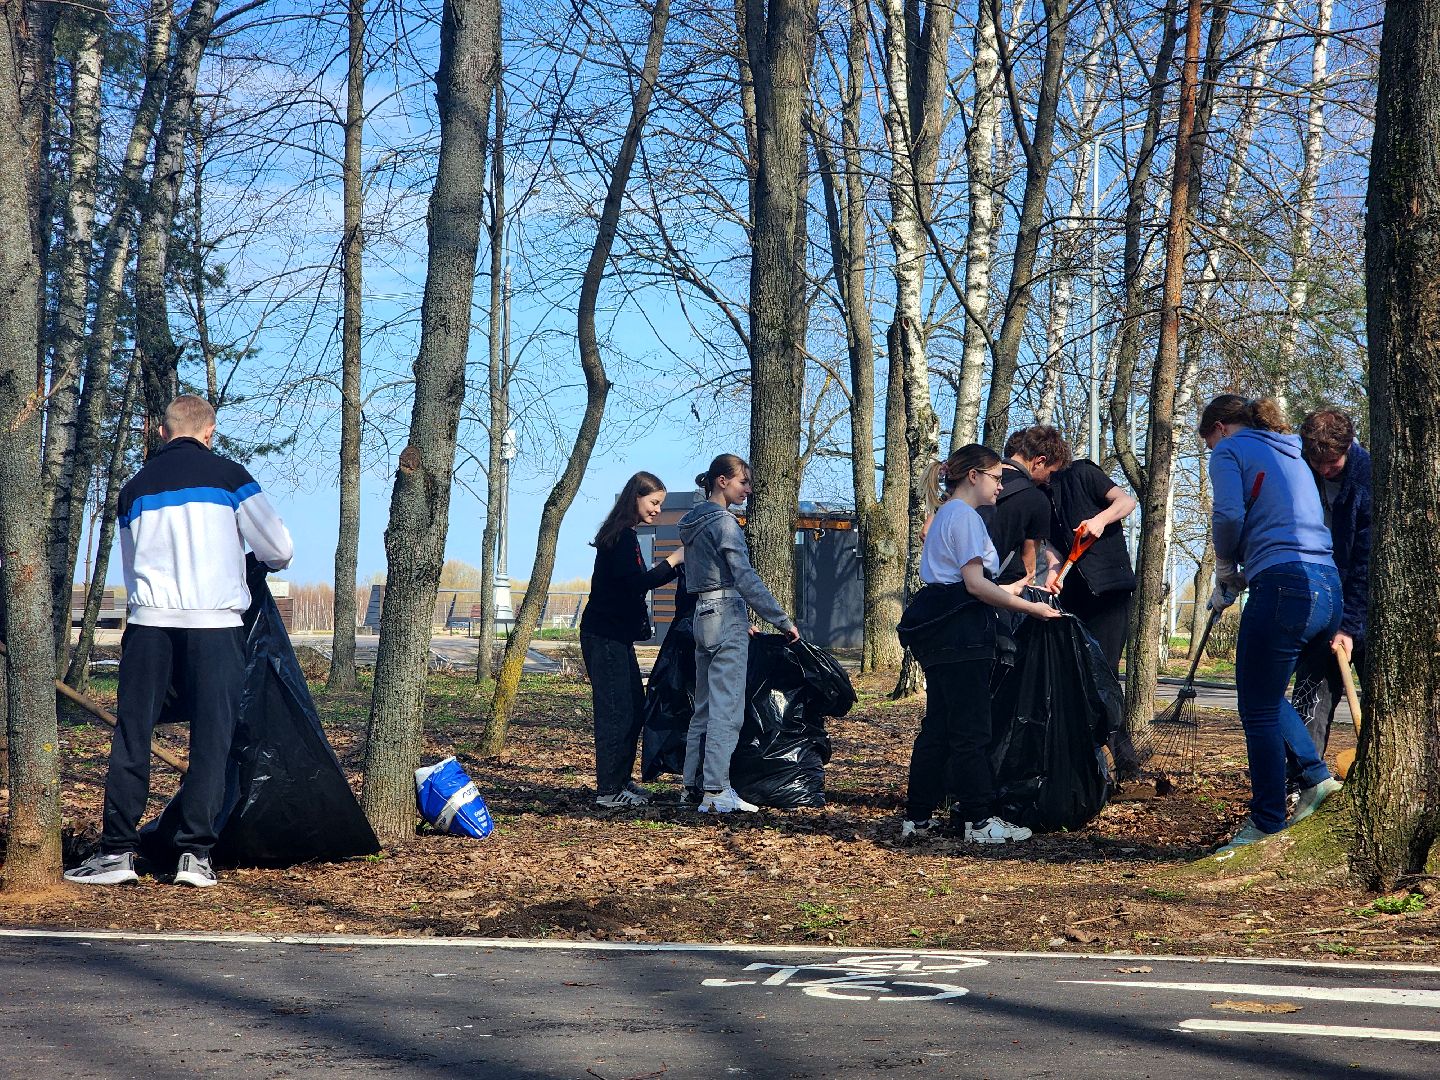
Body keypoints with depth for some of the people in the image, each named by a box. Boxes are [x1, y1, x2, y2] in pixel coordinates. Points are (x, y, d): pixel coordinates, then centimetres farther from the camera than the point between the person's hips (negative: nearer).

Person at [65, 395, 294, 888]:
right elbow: (279, 549, 5)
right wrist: (265, 564, 28)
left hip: (149, 623, 2)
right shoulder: (228, 476, 4)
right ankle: (195, 851, -3)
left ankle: (117, 850, 2)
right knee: (211, 738, 2)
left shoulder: (135, 488, 15)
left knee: (131, 737, 5)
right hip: (216, 623, -2)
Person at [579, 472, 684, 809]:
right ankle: (608, 791, -7)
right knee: (616, 711, -9)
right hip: (606, 637, -11)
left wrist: (676, 566, 12)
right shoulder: (623, 537, -14)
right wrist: (673, 560, -15)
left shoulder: (624, 536, 18)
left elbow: (635, 583, 21)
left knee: (634, 708, 15)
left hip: (616, 637, 11)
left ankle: (621, 780, 23)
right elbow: (636, 583, -22)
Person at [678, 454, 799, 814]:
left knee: (704, 706, 13)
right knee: (726, 707, -10)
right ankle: (716, 791, -13)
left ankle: (694, 784, 16)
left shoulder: (694, 523, 16)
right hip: (727, 617, -9)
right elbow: (746, 578, -16)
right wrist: (783, 621, -13)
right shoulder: (723, 521, -11)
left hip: (703, 616, 9)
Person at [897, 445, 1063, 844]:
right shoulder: (964, 516, -9)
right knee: (970, 730, -8)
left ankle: (918, 816, 12)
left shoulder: (945, 515, 23)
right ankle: (977, 820, -6)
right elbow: (975, 584, -16)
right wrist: (1030, 608, -13)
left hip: (938, 632, 10)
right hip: (961, 631, -10)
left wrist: (1016, 590, 24)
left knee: (937, 726, 11)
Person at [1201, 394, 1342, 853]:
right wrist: (1239, 574, 18)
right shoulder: (1291, 454, 27)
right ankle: (1316, 777, 16)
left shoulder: (1231, 449, 4)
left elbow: (1229, 514, -11)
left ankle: (1266, 825, 3)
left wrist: (1226, 572, 5)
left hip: (1283, 587, -8)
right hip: (1328, 588, 8)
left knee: (1258, 709, 0)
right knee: (1267, 692, 25)